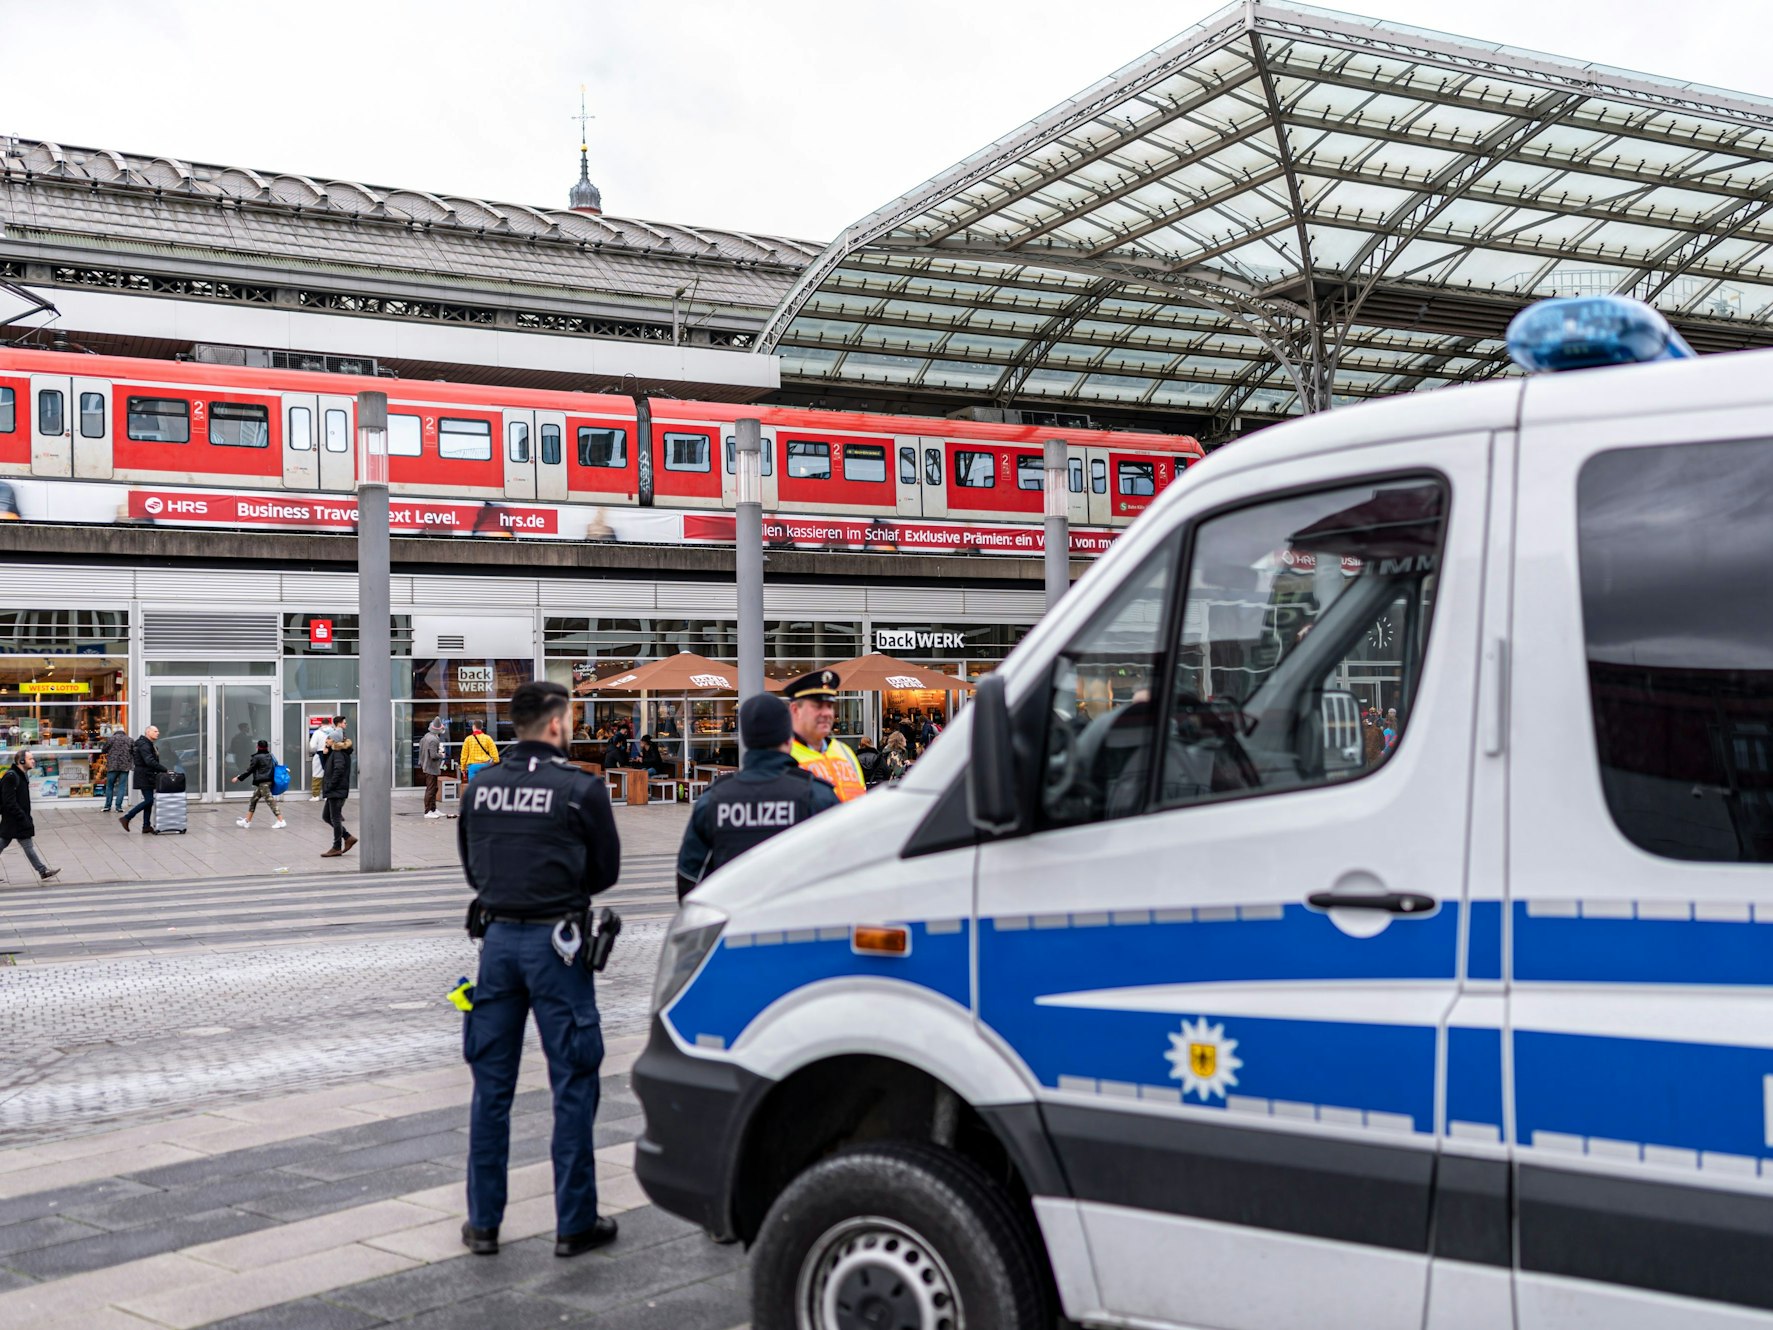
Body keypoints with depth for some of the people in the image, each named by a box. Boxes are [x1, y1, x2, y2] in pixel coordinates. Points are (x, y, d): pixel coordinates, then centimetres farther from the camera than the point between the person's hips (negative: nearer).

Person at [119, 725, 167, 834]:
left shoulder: (150, 745, 18)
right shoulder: (144, 745, -16)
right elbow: (150, 761, -27)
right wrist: (164, 769, -26)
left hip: (148, 777, 10)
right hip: (144, 777, -10)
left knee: (149, 801, 8)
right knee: (148, 800, -12)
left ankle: (146, 826, 10)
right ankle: (126, 818, -5)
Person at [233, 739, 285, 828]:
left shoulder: (257, 757, -10)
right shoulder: (270, 757, 10)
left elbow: (249, 770, -9)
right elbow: (276, 767, 12)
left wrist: (238, 778, 0)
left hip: (262, 783, -9)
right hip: (269, 780, 9)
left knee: (270, 801, -9)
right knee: (254, 800, 17)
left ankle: (281, 821, -12)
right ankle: (247, 820, 24)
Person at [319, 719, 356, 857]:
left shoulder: (339, 754, -16)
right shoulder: (333, 752, 14)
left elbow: (338, 770, -26)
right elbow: (325, 766, 20)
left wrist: (329, 787, -20)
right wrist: (325, 752, 7)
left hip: (337, 791, -10)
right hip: (333, 792, 10)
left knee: (335, 818, -3)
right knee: (326, 816, 14)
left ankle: (337, 848, 5)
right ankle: (348, 837, 17)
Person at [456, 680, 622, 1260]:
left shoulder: (480, 787, 5)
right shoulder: (580, 788, -10)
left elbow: (471, 868, 14)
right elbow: (606, 869, -1)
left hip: (498, 936, 5)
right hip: (555, 940, -5)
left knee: (491, 1085, 12)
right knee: (572, 1084, 5)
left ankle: (482, 1222, 19)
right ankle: (574, 1223, 10)